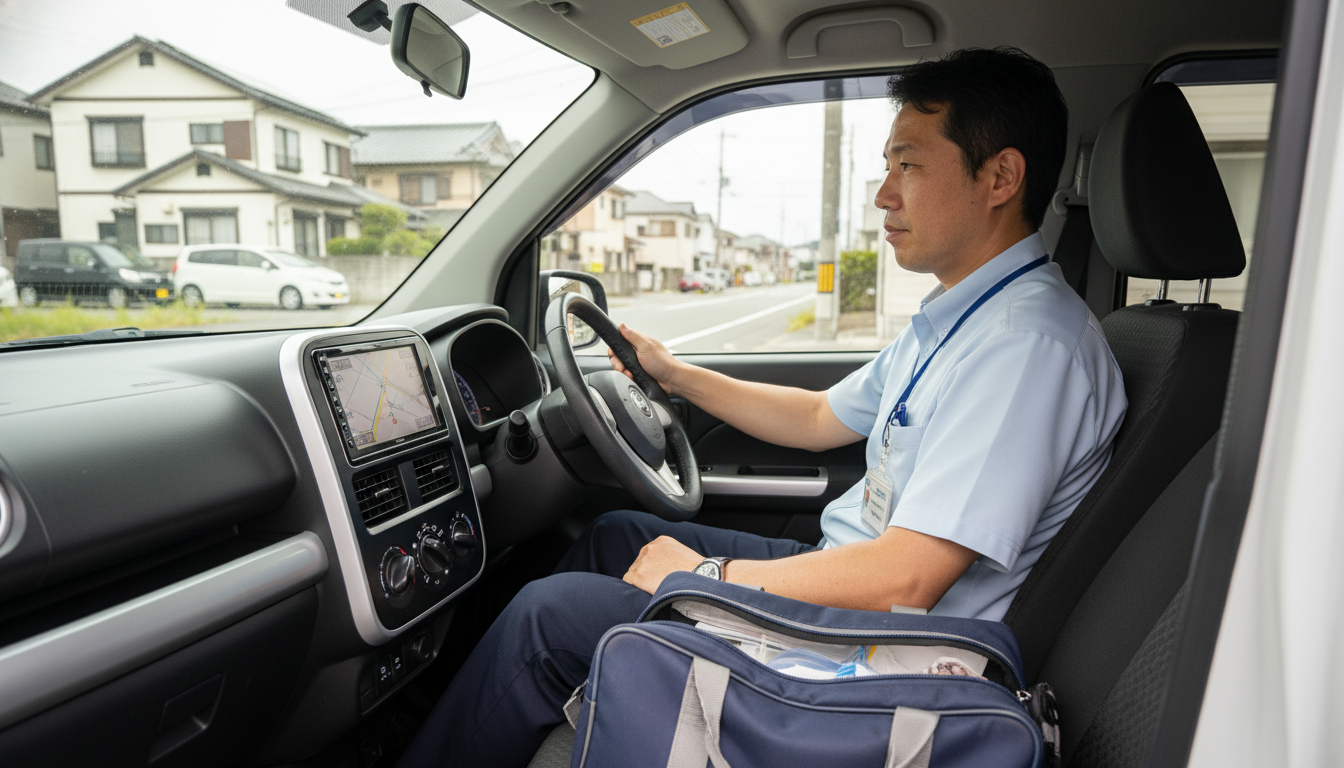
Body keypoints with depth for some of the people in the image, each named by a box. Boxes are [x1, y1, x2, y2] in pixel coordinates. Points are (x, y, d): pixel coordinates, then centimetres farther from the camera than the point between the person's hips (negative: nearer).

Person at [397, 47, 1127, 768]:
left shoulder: (1026, 340, -25)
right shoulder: (951, 319, 8)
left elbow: (904, 582, -30)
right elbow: (820, 419, 17)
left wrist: (708, 574, -18)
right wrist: (674, 373, 19)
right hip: (850, 574, 10)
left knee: (548, 616, -11)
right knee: (613, 534, 14)